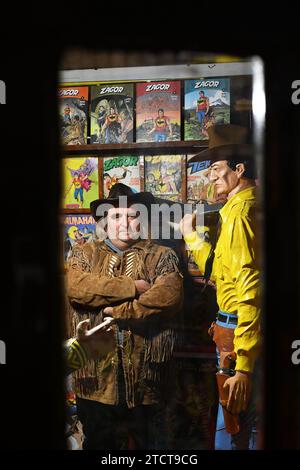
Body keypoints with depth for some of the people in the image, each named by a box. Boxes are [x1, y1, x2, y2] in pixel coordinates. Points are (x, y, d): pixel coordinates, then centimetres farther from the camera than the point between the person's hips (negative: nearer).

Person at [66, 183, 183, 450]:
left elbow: (168, 298, -14)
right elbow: (75, 287, -12)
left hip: (143, 375, -1)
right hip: (95, 374, 1)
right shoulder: (85, 253, 9)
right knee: (97, 441, 16)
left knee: (140, 442, 15)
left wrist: (115, 311, -13)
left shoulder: (162, 257, 4)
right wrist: (132, 287, -15)